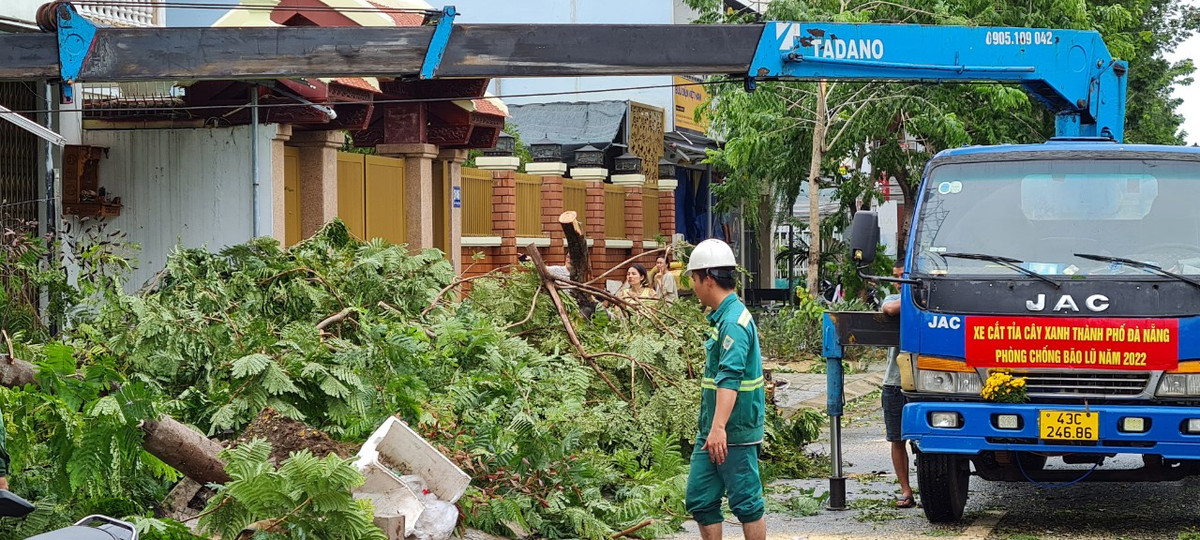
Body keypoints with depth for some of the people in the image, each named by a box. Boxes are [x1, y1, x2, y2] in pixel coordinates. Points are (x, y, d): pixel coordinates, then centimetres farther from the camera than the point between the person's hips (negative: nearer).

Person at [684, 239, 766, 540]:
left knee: (746, 503, -1)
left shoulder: (733, 320, -18)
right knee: (700, 500, 9)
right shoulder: (721, 317, 15)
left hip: (736, 432, -10)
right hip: (712, 432, 10)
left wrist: (719, 428, -37)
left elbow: (730, 377, -29)